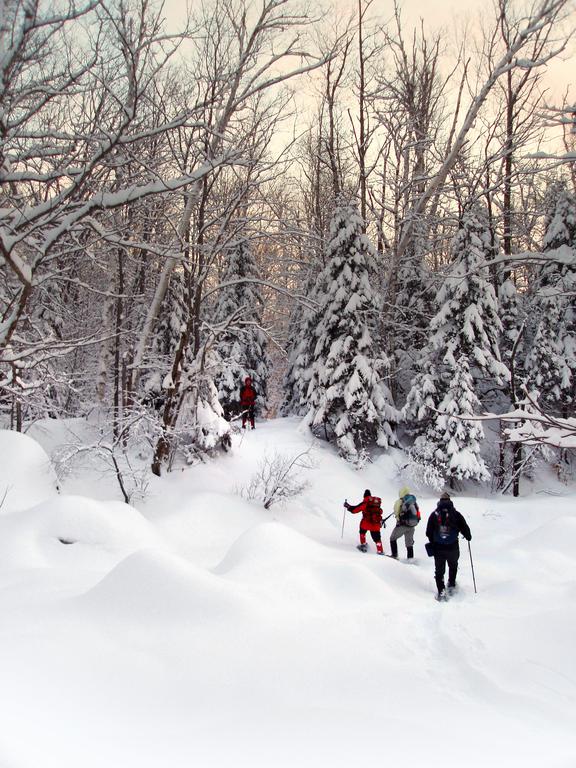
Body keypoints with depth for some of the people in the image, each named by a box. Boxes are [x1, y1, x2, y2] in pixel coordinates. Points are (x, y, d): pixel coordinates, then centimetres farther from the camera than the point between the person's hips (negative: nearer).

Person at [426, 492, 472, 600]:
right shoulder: (455, 514, -6)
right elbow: (464, 528, -3)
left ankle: (441, 592, -1)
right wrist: (468, 537, 18)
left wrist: (433, 542, 19)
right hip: (453, 547, 0)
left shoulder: (434, 514, -1)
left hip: (438, 548, 0)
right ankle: (451, 585, 31)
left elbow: (429, 532, 2)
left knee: (439, 569, 8)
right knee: (453, 566, 26)